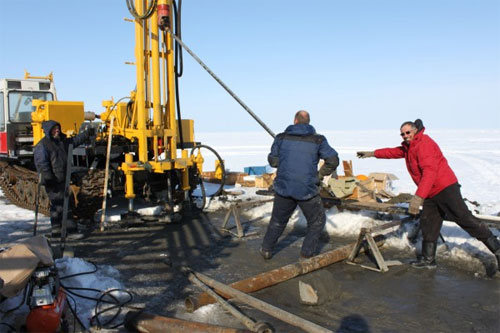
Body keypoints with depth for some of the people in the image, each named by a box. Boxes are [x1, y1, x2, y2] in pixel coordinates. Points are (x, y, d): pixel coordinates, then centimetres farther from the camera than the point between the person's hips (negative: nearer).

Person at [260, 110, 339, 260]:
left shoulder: (282, 137, 1)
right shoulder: (318, 140, -2)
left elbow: (273, 160, 6)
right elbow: (333, 161, -4)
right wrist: (319, 175, 10)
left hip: (284, 187, 2)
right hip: (307, 191, -2)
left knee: (278, 221, 22)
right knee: (317, 222, 19)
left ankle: (266, 250, 29)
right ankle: (307, 252, 18)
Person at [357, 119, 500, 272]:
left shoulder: (424, 144, -18)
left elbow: (430, 171, -29)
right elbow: (394, 152, 31)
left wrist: (419, 197, -36)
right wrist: (372, 153, 28)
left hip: (445, 189, -10)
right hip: (431, 194, 10)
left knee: (465, 219, -9)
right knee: (428, 225, 11)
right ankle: (428, 260, 20)